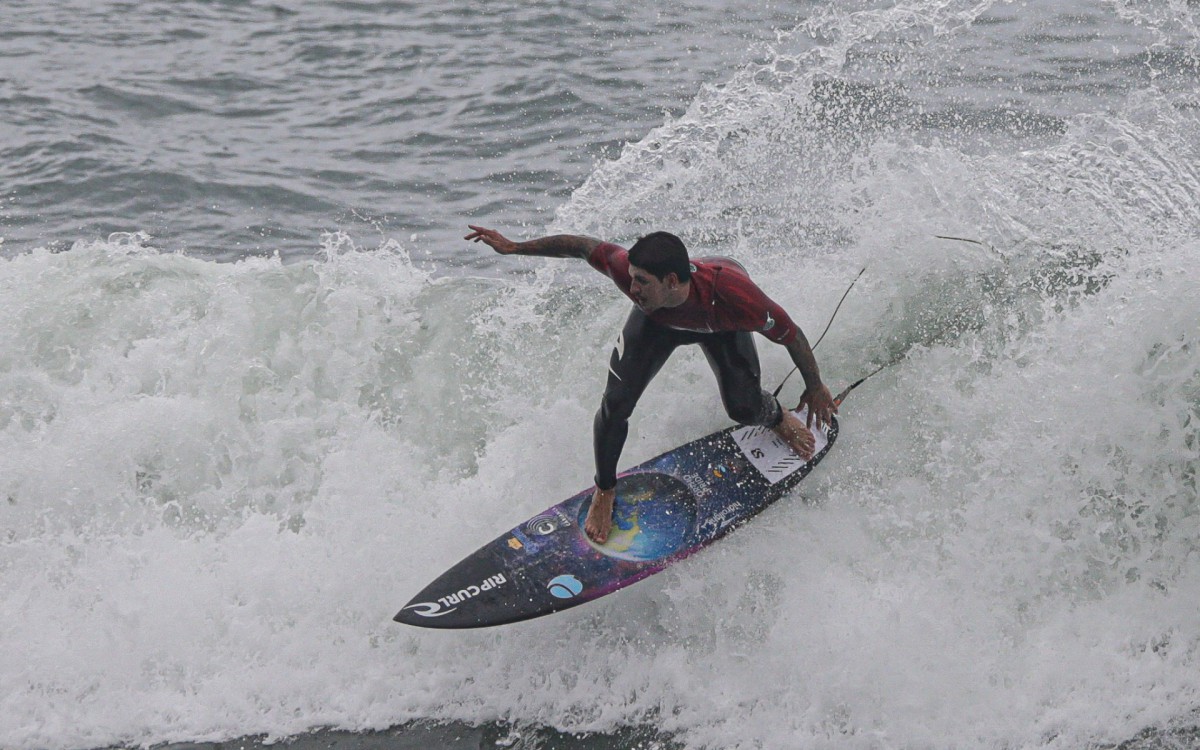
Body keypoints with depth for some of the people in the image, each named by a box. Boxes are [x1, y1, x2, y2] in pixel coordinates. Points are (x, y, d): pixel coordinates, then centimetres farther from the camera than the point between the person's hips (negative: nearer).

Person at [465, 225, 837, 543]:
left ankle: (778, 417, 25)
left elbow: (790, 334, -29)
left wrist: (815, 387, -14)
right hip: (659, 319, 1)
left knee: (743, 408, -15)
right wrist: (514, 247, -19)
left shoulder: (736, 298, -47)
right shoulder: (629, 270, -43)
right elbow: (583, 245, -24)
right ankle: (604, 492, 15)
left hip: (720, 325, -1)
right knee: (616, 403, -12)